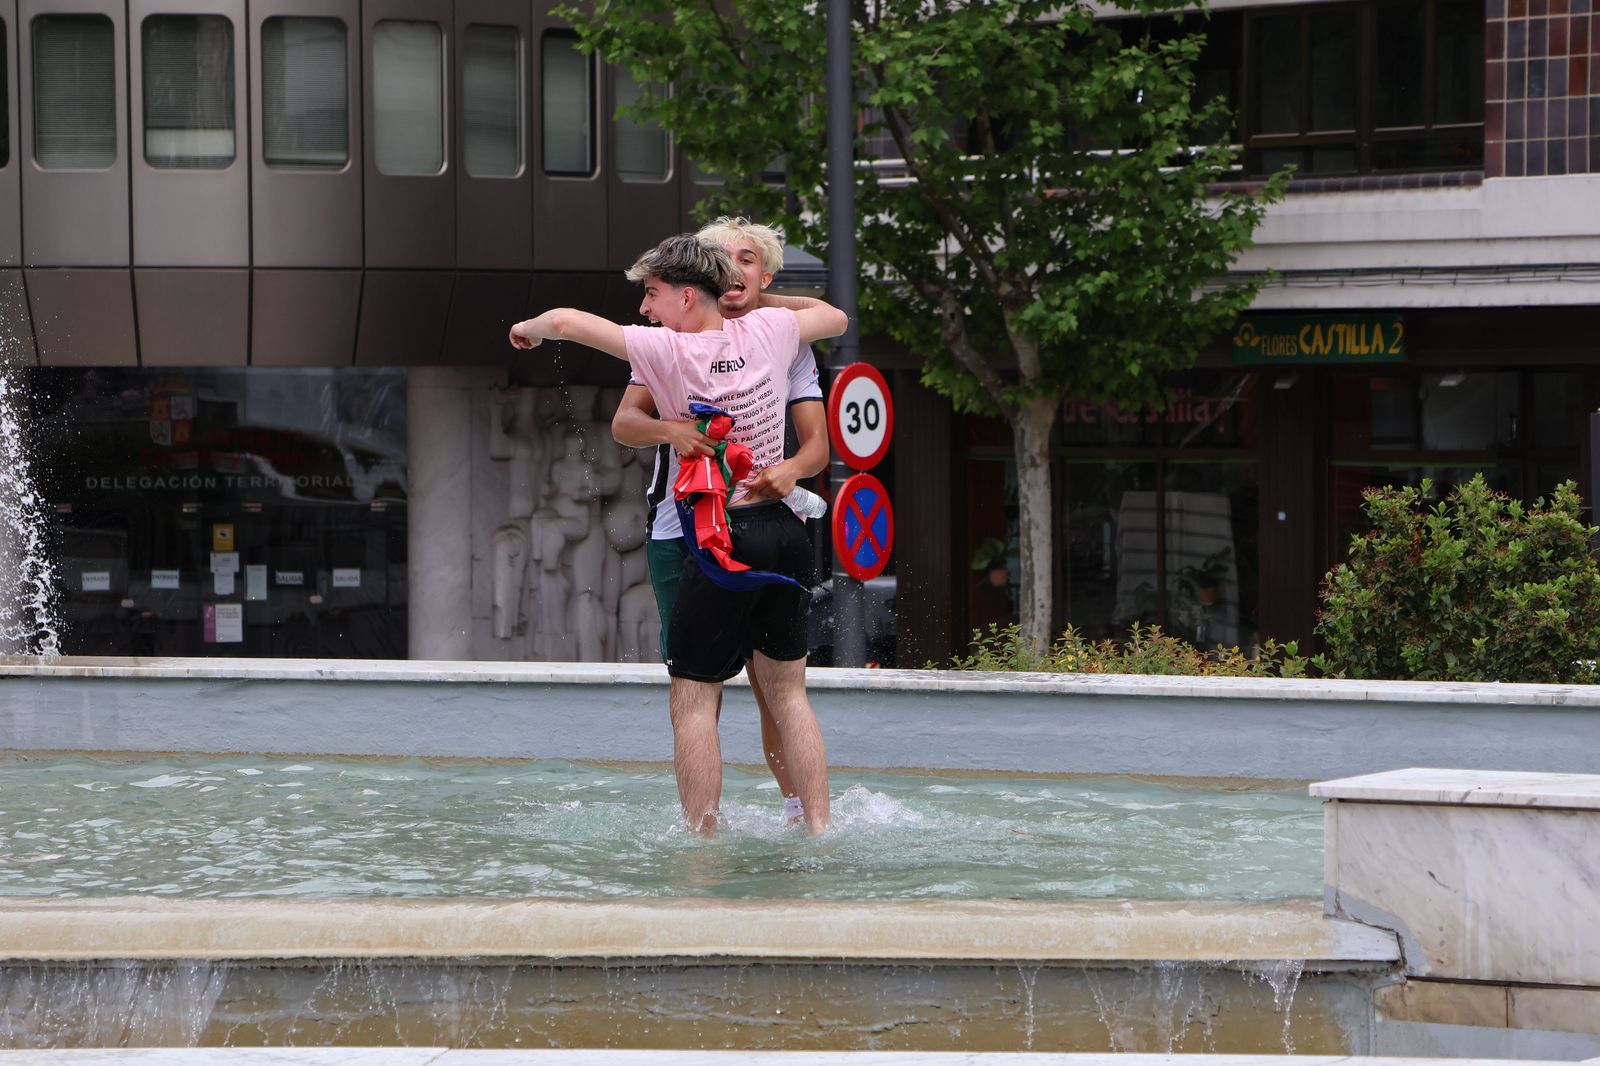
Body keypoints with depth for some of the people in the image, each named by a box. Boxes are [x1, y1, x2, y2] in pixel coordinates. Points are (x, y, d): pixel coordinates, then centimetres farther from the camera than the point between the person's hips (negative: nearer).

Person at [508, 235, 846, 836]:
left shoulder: (668, 352, -9)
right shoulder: (766, 330, 4)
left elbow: (566, 321, -13)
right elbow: (835, 317, 26)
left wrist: (527, 329, 9)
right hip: (785, 532, 5)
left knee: (693, 699, 2)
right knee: (787, 692, 14)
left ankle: (703, 835, -2)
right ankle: (818, 826, 10)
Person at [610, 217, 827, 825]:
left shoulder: (789, 344, 6)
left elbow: (817, 442, -2)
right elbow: (624, 422, -6)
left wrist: (793, 468, -25)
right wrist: (668, 429, -28)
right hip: (680, 530, 0)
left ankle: (799, 812, 6)